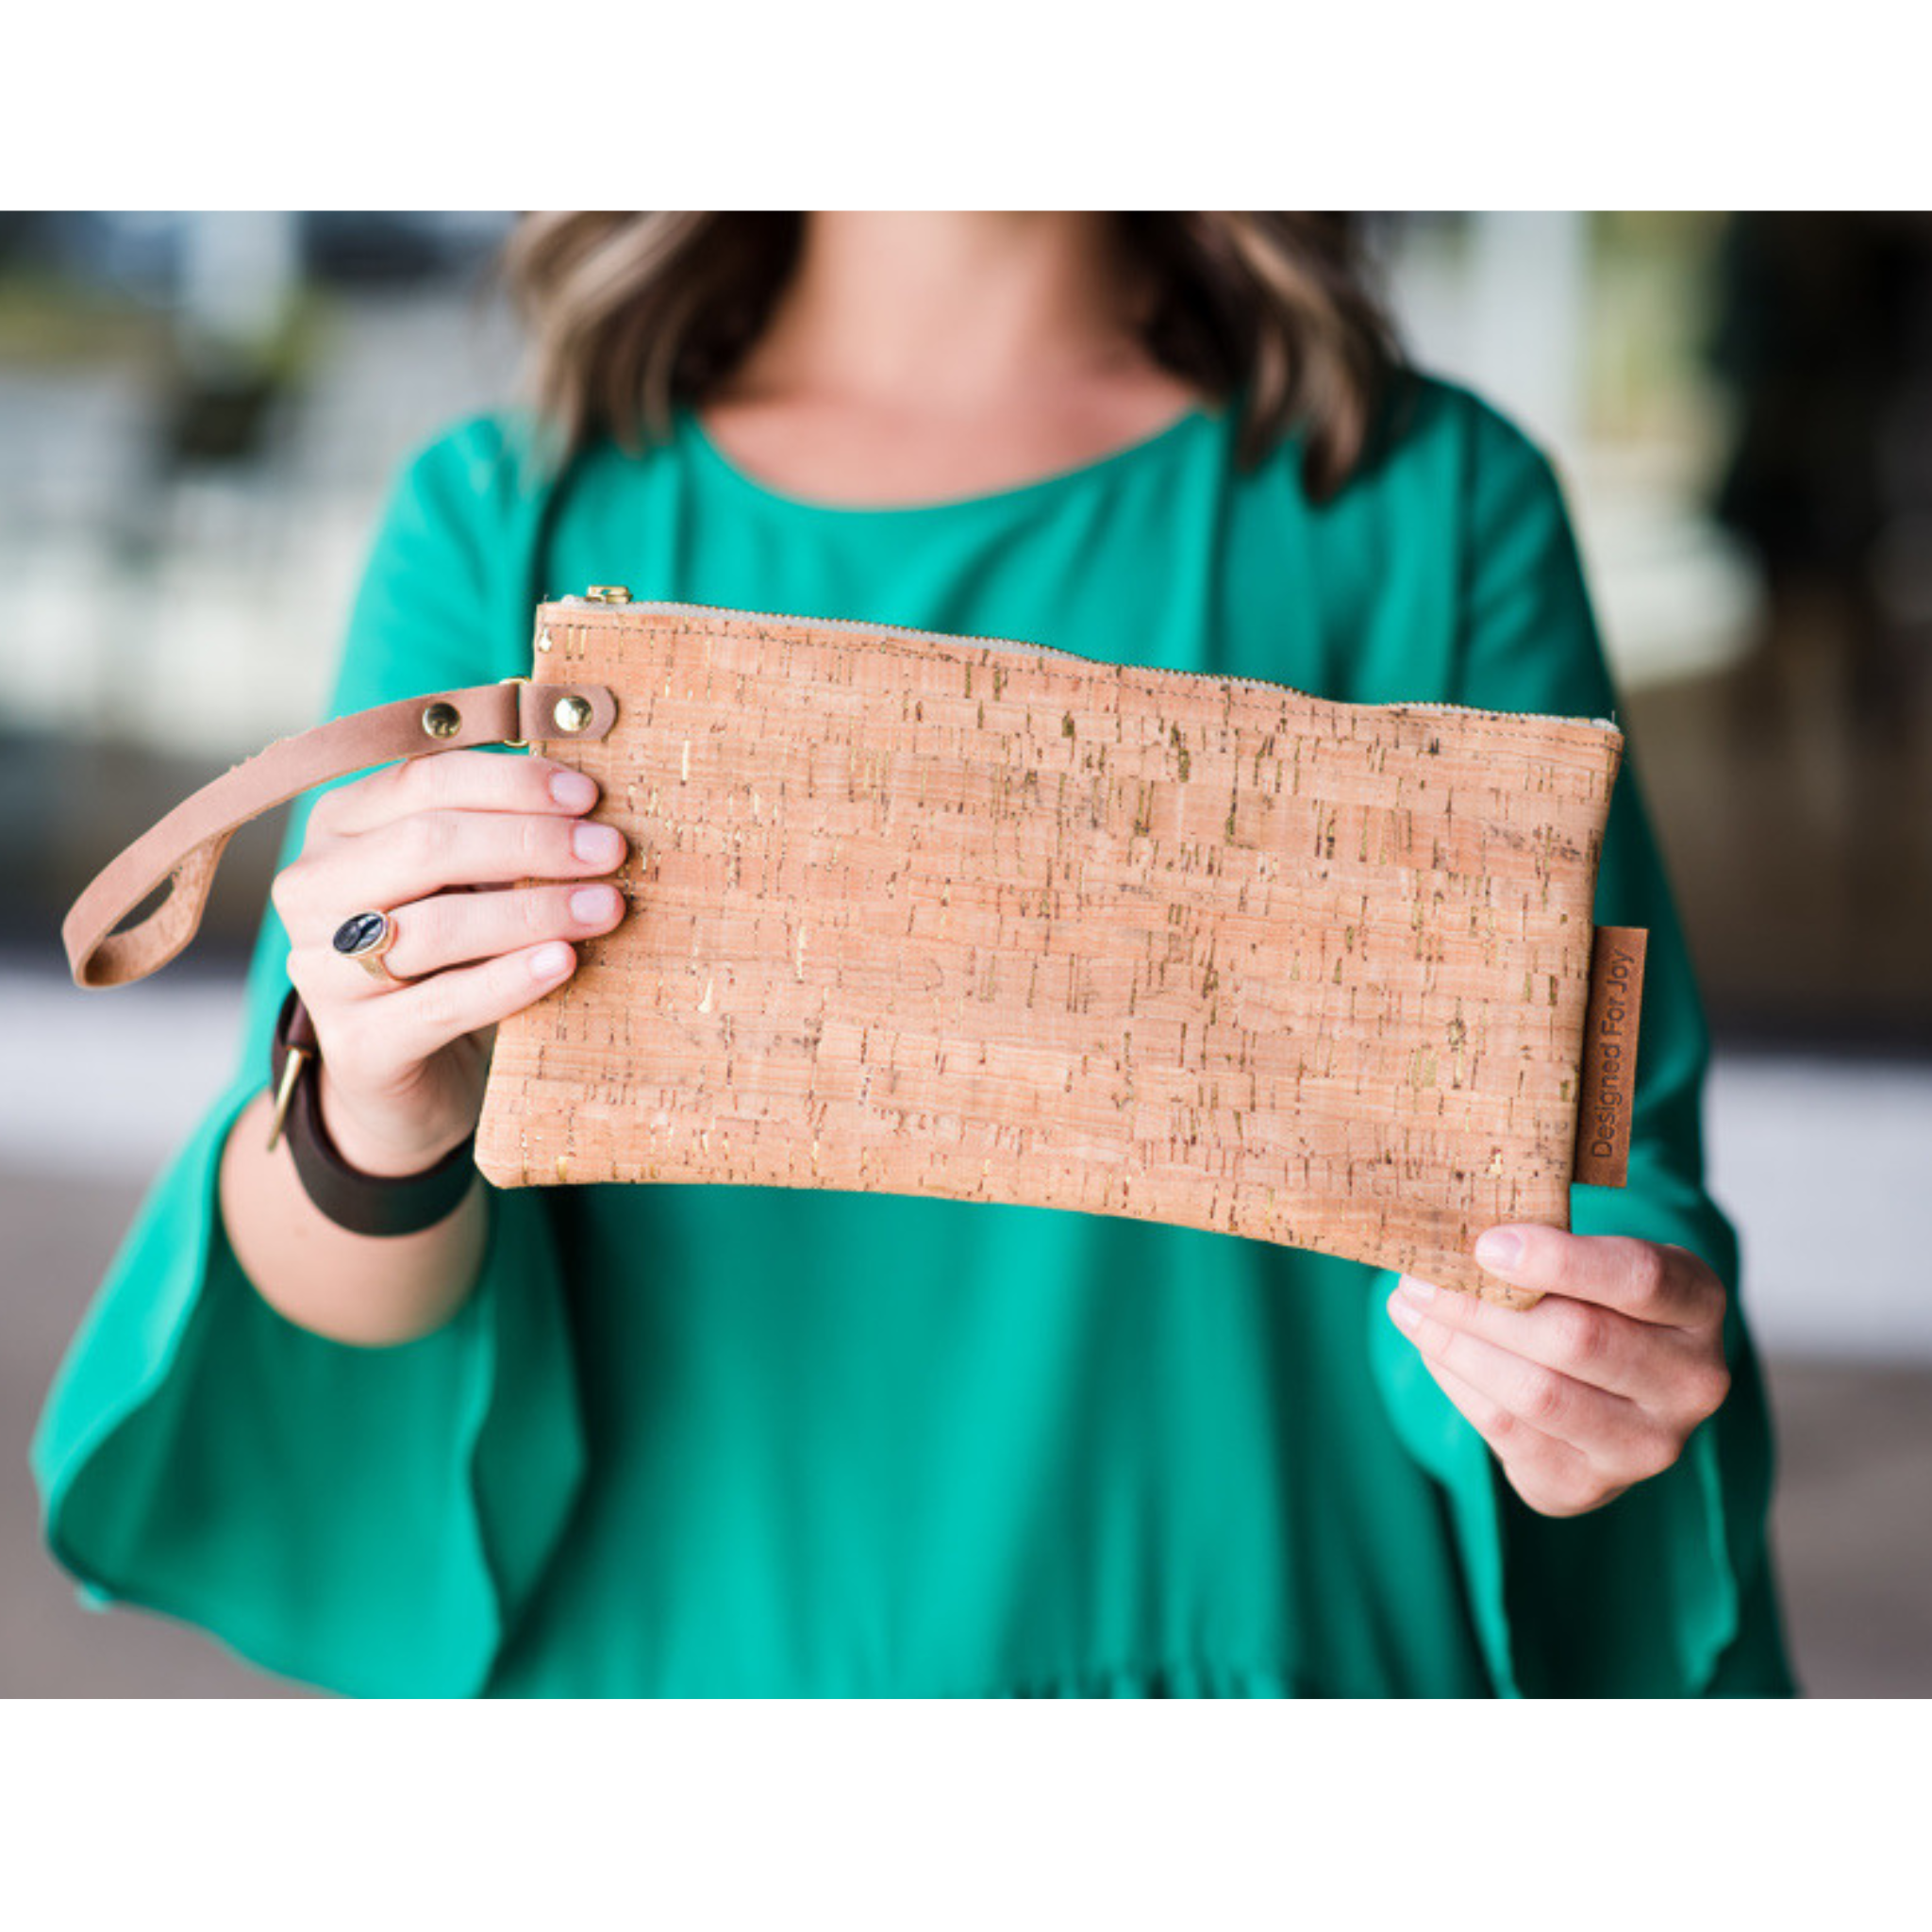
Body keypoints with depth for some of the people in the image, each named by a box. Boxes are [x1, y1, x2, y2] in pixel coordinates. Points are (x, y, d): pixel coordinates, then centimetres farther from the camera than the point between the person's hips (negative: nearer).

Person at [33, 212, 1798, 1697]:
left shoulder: (1433, 510, -1)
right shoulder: (508, 522, 1)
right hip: (645, 1652, 1)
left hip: (1281, 1643, 0)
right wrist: (377, 1132, -28)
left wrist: (1607, 1372, -26)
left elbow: (1590, 1158, -5)